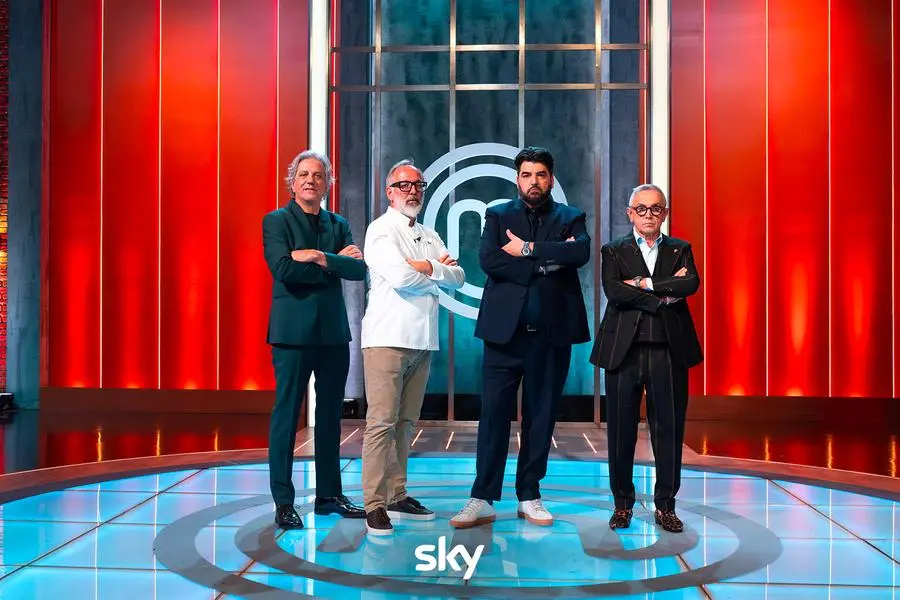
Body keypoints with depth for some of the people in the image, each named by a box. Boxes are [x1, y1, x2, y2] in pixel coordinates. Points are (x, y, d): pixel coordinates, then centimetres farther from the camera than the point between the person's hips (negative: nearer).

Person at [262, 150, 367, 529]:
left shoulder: (339, 225, 14)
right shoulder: (276, 221, 1)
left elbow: (358, 269, -1)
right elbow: (284, 270, -15)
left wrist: (319, 257, -14)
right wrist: (335, 263, -8)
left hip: (333, 331, 5)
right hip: (293, 330, -5)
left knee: (330, 415, 10)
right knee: (286, 415, -2)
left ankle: (329, 496, 20)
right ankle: (283, 503, 4)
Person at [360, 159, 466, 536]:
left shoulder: (429, 236, 19)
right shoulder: (381, 230, -2)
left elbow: (458, 279, 8)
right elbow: (400, 276, -18)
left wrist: (427, 268, -9)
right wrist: (439, 271, -1)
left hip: (422, 339, 7)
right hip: (388, 338, -7)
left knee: (405, 422, 11)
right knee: (381, 422, -8)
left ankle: (397, 496, 18)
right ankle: (374, 505, -5)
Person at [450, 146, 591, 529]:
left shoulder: (570, 218, 11)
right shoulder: (498, 216, 10)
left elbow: (581, 252, -11)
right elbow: (487, 260, -9)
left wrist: (529, 249, -11)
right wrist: (544, 264, -11)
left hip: (551, 334, 1)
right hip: (505, 330, -1)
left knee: (541, 416, 7)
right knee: (493, 414, -3)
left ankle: (529, 496, 18)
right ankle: (482, 500, 2)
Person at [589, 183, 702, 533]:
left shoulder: (680, 250, 13)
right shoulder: (614, 252, 9)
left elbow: (691, 283, -7)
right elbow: (613, 291, -10)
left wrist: (644, 283, -9)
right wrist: (665, 292, -11)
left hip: (669, 351, 1)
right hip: (624, 350, -1)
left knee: (669, 429, 4)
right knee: (621, 430, 3)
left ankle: (665, 505, 17)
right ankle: (622, 504, 17)